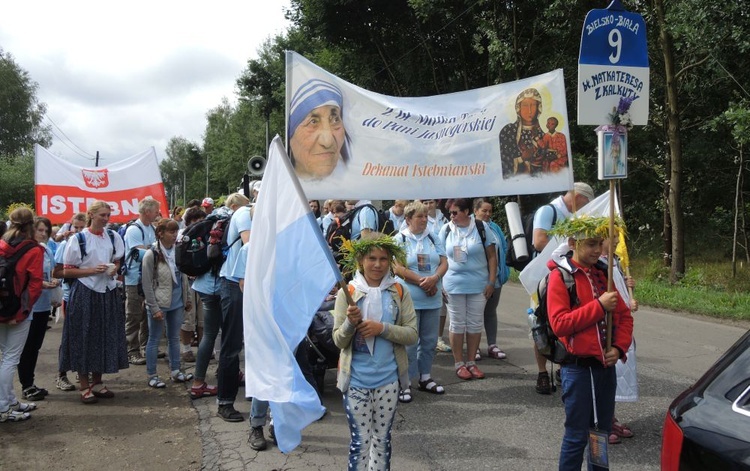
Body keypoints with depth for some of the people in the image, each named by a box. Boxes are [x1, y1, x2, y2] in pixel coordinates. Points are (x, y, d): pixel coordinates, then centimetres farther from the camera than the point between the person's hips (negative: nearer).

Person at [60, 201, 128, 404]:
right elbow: (67, 271, -6)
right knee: (84, 339, 1)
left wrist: (114, 269, -4)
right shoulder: (78, 239, -7)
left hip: (108, 292, 5)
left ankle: (97, 382, 22)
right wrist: (93, 270, -17)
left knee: (106, 337, 8)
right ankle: (84, 387, 11)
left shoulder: (113, 237, 6)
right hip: (85, 293, -4)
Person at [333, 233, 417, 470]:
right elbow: (339, 341, -5)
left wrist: (382, 328, -17)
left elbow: (412, 334, -4)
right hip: (356, 379, -2)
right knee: (360, 440, 6)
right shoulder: (347, 292, -6)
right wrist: (350, 323, -25)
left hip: (388, 378, 2)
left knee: (382, 438, 16)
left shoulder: (399, 292, -1)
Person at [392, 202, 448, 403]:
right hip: (409, 299, -5)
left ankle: (425, 377, 26)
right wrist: (422, 282, -14)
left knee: (430, 340, 11)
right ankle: (405, 383, 6)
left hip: (433, 299, 5)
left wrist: (434, 278, -15)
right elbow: (398, 268, -13)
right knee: (409, 342, -2)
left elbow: (444, 263, 6)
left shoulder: (433, 239, 12)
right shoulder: (399, 239, -3)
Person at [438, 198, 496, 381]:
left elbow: (492, 256, -1)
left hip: (478, 285, 0)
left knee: (475, 324, 8)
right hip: (454, 285, 0)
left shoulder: (481, 227, -4)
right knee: (457, 324, 7)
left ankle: (471, 362, 22)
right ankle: (459, 363, 18)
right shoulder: (446, 229, 0)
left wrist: (491, 282, -5)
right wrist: (440, 282, 2)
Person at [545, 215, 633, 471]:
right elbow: (559, 324, -19)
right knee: (577, 435, 2)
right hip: (578, 368, -6)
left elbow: (624, 315, 12)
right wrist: (599, 305, -20)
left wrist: (619, 348, -4)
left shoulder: (603, 273, 8)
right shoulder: (560, 276, -10)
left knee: (602, 431, 16)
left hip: (606, 365, 6)